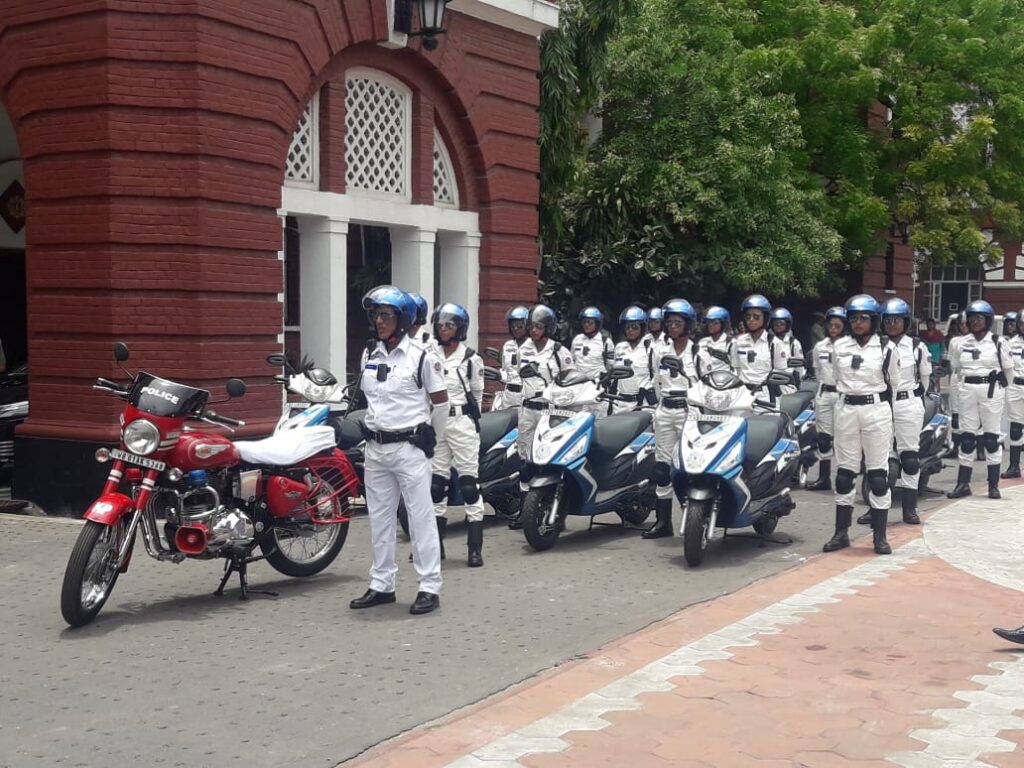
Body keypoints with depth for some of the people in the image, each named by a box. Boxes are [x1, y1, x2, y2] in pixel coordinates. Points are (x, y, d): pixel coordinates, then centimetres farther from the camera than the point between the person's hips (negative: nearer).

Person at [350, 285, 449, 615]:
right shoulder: (370, 354, 8)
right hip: (376, 448, 6)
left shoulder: (422, 356, -9)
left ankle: (430, 587, 3)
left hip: (409, 448, -6)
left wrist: (431, 440, 3)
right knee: (379, 518, 11)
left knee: (421, 517, -2)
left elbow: (441, 402, -3)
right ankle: (382, 585, 20)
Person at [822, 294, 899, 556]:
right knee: (844, 472, 6)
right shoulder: (839, 346, 5)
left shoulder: (886, 348, -2)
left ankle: (880, 535, 4)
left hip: (877, 410, -2)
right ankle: (841, 532, 13)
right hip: (846, 409, 2)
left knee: (878, 473, -1)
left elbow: (893, 381, 12)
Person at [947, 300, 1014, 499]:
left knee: (992, 438, 0)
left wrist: (1001, 386, 17)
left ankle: (993, 485, 6)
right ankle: (963, 484, 7)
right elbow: (955, 366, 19)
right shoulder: (962, 344, 6)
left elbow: (1008, 369, 7)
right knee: (966, 438, 4)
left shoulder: (998, 342, -2)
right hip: (968, 391, 3)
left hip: (992, 391, -3)